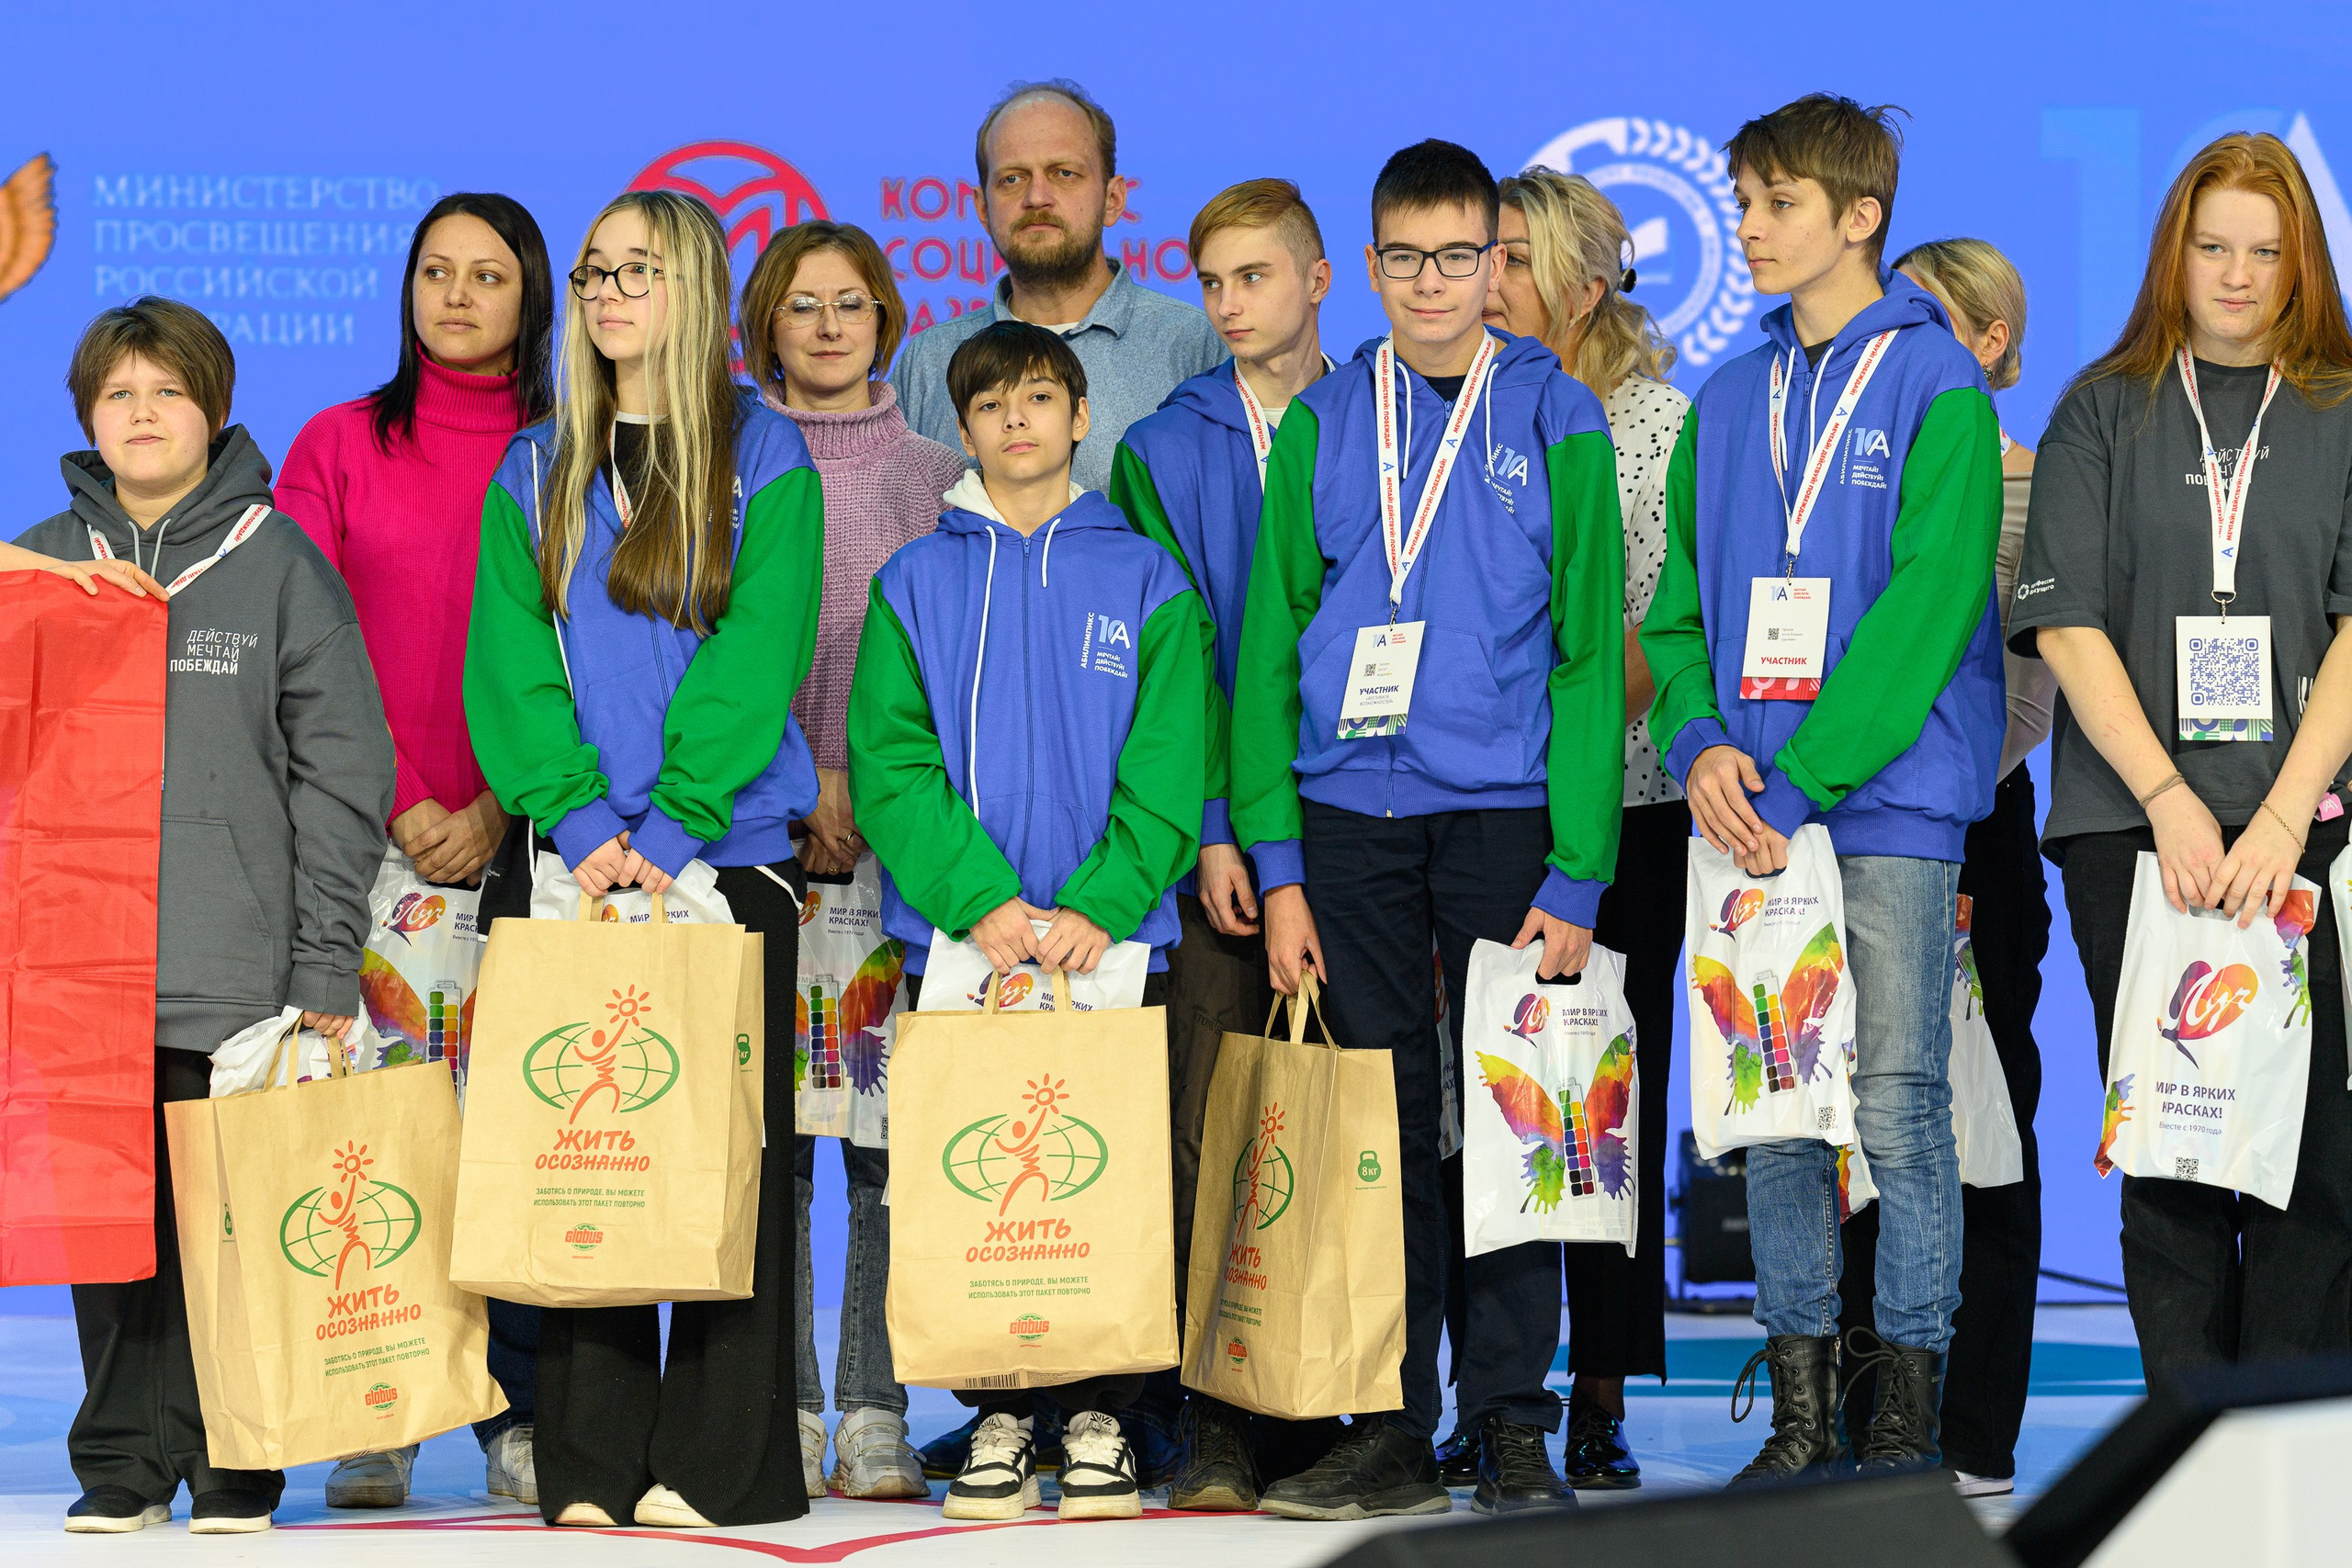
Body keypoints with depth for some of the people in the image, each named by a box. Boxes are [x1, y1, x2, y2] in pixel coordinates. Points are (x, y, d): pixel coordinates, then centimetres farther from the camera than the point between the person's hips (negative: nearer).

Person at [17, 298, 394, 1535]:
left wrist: (325, 966, -4)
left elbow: (344, 771, 2)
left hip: (235, 967, -2)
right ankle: (121, 1466, 11)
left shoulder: (281, 563, 5)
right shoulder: (45, 561, 14)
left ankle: (231, 1462, 7)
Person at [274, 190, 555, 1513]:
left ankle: (522, 1417, 1)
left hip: (522, 842, 0)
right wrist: (402, 807, -7)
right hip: (368, 835, 0)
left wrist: (498, 808, -10)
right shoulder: (338, 446, 10)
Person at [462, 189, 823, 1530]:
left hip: (729, 850, -3)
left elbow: (755, 658, -7)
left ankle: (719, 1463, 0)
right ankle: (592, 1463, 3)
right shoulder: (535, 474, 13)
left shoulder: (765, 459, 2)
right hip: (581, 860, 3)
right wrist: (583, 822, -12)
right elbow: (512, 663, 3)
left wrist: (664, 829, -16)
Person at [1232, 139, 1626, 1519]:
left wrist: (1575, 875, -7)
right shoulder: (1323, 424, 8)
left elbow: (1591, 654, 0)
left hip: (1503, 807, -2)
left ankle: (1515, 1426, 7)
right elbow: (1271, 643, 7)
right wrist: (1277, 864, -1)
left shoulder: (1556, 421, 2)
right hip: (1349, 813, 2)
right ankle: (1391, 1430, 11)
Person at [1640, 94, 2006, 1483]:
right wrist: (1700, 742, -5)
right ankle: (1802, 1410, 13)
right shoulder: (1729, 402, 14)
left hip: (1892, 800, -5)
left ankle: (1908, 1420, 3)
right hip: (1754, 806, 6)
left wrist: (1796, 780, -16)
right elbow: (1679, 601, 15)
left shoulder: (1936, 385, -4)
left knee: (1899, 1102, -4)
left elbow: (1931, 604, -12)